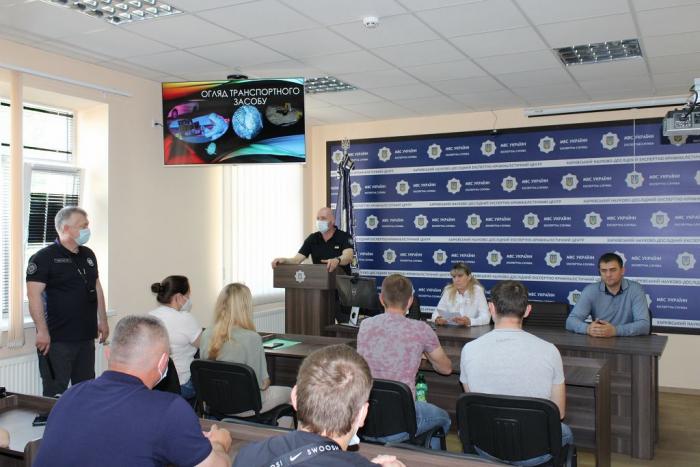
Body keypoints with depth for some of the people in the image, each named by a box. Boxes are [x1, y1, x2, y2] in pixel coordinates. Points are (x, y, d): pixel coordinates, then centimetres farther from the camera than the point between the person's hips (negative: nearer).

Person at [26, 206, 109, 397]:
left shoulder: (88, 255, 11)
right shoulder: (44, 258, -11)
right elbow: (34, 295, -17)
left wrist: (102, 320, 15)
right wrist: (42, 331, -21)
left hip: (86, 336, 7)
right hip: (57, 339, -7)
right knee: (56, 394, 1)